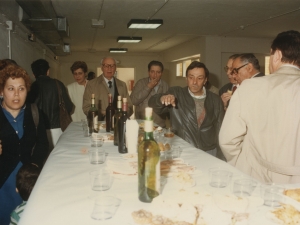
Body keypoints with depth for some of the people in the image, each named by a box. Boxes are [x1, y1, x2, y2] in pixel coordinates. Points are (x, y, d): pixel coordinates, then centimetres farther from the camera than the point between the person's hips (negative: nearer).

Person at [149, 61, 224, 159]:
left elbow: (220, 129, 11)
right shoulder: (176, 94, 5)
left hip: (210, 152, 2)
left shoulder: (215, 100, 9)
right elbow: (153, 104, -6)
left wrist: (220, 155, 1)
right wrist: (162, 98, -28)